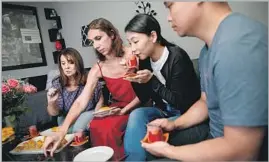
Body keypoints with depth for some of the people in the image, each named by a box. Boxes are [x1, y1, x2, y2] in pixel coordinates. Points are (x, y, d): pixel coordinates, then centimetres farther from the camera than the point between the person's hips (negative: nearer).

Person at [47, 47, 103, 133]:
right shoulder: (57, 83, -11)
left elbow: (100, 100, -1)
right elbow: (54, 113, -8)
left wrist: (94, 116, -13)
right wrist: (51, 103, -29)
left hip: (87, 114, -2)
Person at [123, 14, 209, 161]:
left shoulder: (177, 57, -22)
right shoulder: (145, 59, -4)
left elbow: (179, 102, -19)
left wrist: (152, 80, -27)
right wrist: (134, 78, -15)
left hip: (187, 114, -5)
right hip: (164, 111, 6)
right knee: (136, 114, -21)